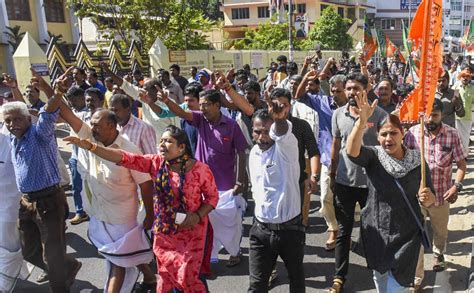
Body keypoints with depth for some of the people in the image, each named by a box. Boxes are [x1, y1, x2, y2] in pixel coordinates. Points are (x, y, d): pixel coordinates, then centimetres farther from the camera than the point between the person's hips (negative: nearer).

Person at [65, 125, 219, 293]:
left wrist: (198, 215, -22)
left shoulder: (200, 169, -17)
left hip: (191, 231, -3)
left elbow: (212, 196, -6)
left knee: (188, 276, 3)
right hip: (164, 230, 4)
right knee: (166, 273, 17)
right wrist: (90, 146, -24)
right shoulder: (156, 163, -9)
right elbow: (124, 158, -16)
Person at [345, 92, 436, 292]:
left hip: (406, 236, -1)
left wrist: (428, 198, -24)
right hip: (376, 234, 1)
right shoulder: (373, 156, -10)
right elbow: (352, 151, -34)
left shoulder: (417, 161, -7)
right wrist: (362, 122, -50)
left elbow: (429, 201, 0)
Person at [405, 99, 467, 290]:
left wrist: (456, 186, -16)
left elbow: (461, 164, -2)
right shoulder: (413, 133, -9)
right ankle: (416, 278, 13)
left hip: (442, 194, 1)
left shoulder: (452, 135, -8)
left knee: (440, 231, 23)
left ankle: (438, 254, 55)